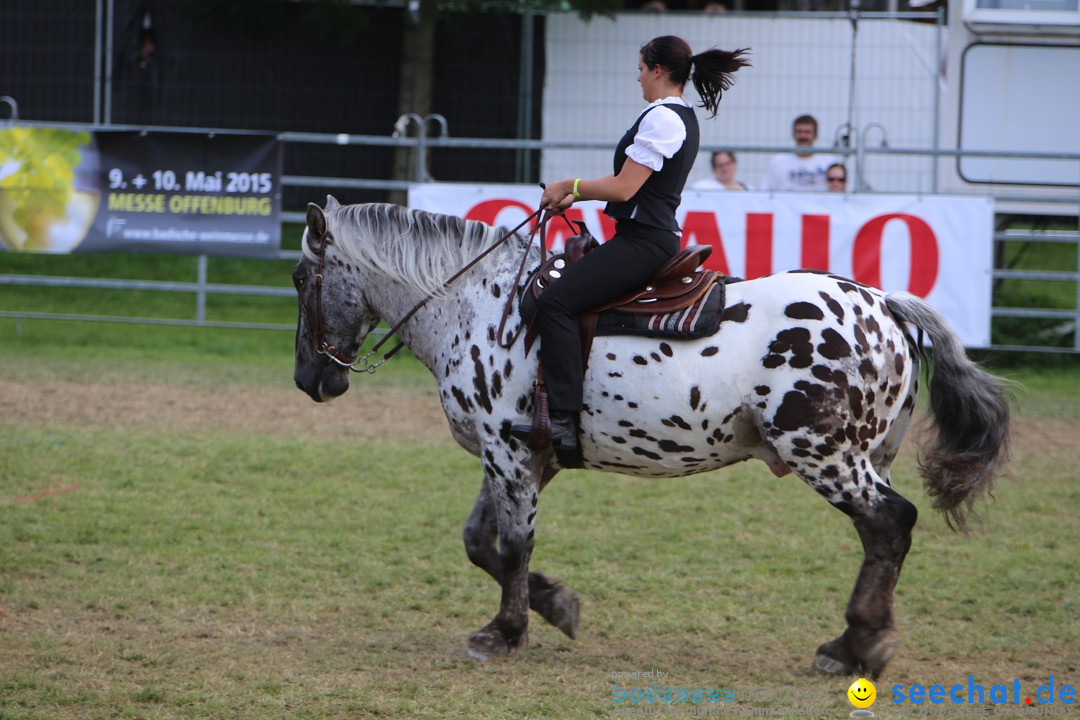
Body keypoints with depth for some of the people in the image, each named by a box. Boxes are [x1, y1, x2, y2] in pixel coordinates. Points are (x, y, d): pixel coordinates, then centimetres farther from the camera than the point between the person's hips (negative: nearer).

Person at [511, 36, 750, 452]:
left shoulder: (661, 118, -15)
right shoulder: (683, 117, 18)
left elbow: (624, 187, -19)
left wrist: (569, 186, -6)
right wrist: (575, 194, 16)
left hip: (643, 242, -11)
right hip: (658, 235, 11)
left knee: (556, 302, -22)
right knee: (562, 297, 20)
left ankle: (563, 420, -30)